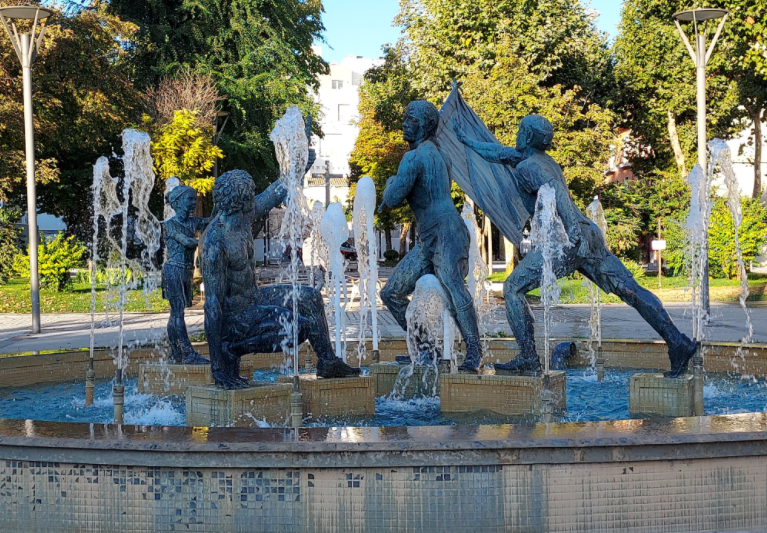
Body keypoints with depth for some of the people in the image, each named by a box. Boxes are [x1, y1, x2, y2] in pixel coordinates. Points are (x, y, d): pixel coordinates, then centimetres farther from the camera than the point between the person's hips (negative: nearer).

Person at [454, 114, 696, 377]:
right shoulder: (545, 160, 27)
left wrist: (573, 230, -32)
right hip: (591, 235, 9)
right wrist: (466, 140, 49)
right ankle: (679, 343, -2)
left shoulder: (527, 167, 0)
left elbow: (556, 190, -20)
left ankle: (528, 360, -8)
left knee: (513, 288, -2)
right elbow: (500, 153, 41)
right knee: (631, 291, 3)